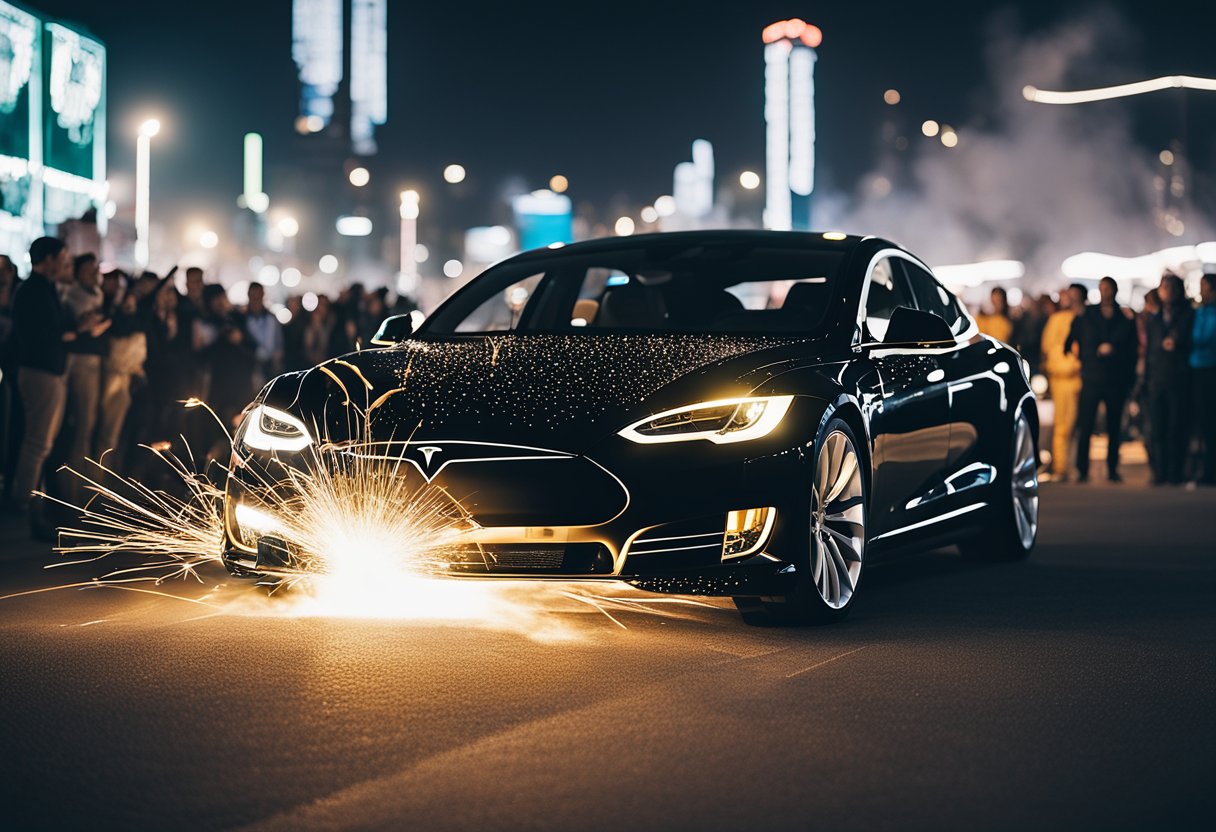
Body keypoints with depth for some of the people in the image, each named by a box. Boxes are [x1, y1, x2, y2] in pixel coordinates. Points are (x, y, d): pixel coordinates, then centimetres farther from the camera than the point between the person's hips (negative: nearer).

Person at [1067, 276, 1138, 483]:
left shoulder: (1126, 317, 8)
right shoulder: (1085, 314, 9)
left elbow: (1132, 348, 6)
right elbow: (1072, 341, 11)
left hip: (1117, 379, 1)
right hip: (1091, 378, -1)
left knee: (1114, 427, 5)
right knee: (1085, 425, -7)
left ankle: (1112, 470, 13)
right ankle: (1082, 471, -2)